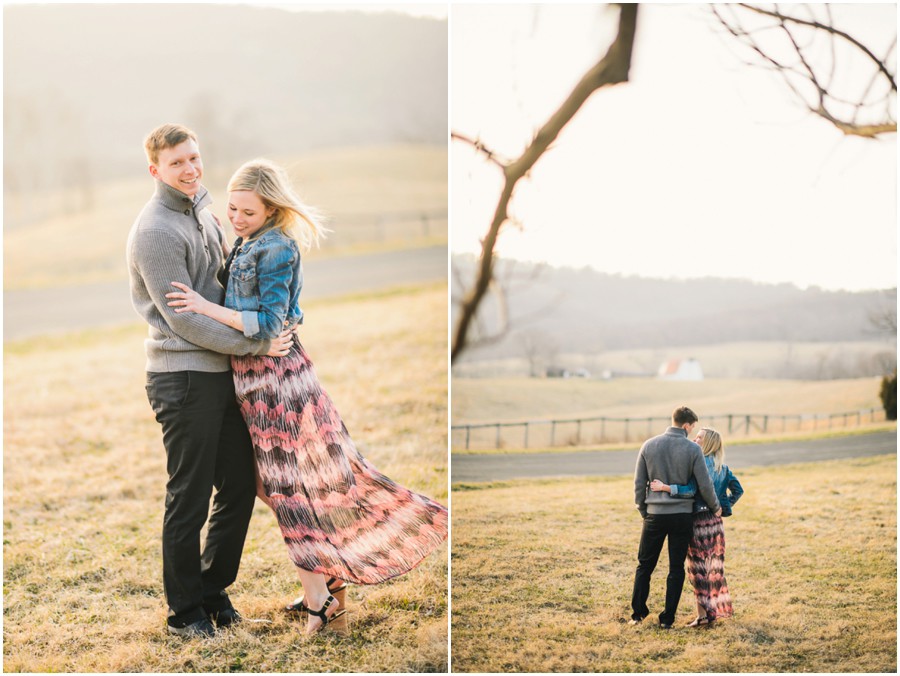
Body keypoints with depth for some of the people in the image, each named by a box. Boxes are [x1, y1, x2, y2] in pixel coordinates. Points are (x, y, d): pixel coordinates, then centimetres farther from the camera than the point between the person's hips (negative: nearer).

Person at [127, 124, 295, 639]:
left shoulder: (204, 211, 14)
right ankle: (186, 610, 14)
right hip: (183, 378, -8)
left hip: (223, 372, 8)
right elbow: (183, 318, -17)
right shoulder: (155, 230, -14)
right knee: (190, 498, 0)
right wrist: (255, 345, -14)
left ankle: (213, 589, 28)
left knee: (240, 486, 13)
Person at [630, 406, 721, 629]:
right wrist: (715, 507, 12)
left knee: (645, 565, 13)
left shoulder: (649, 445, -2)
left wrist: (643, 510, 15)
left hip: (655, 514, 2)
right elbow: (705, 485, -6)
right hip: (682, 516, -1)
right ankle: (667, 619, 8)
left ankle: (637, 613, 12)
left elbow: (639, 483, 2)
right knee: (676, 568, 8)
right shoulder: (692, 449, -9)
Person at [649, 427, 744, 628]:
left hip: (699, 521, -8)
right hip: (716, 521, 8)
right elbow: (738, 489, 15)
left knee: (698, 567, 0)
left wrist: (665, 487, -28)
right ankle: (717, 608, 23)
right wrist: (723, 507, 15)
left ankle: (703, 614, 0)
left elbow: (691, 491, -26)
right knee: (714, 566, 16)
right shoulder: (722, 467, 10)